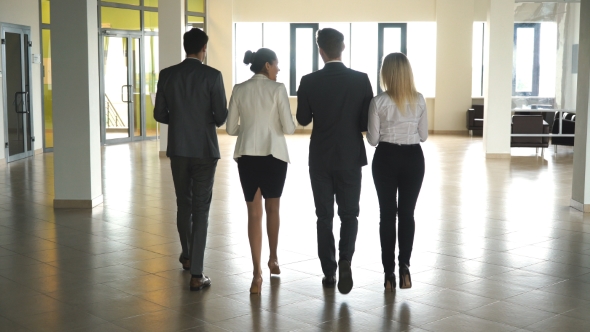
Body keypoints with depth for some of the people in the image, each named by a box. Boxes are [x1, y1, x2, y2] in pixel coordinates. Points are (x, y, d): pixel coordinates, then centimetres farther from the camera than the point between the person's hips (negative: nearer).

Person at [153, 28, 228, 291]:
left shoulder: (167, 75, -1)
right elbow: (221, 116, -10)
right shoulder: (212, 76, -10)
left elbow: (159, 114, 3)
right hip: (204, 150, -3)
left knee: (184, 204, 20)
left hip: (178, 149, 4)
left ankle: (187, 256, 37)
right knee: (201, 209, 0)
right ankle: (196, 273, -2)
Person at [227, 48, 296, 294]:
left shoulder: (239, 90, 3)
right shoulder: (277, 89, -7)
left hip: (247, 154, 2)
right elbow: (288, 128, -9)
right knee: (272, 209, 18)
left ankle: (257, 272, -4)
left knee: (254, 213, 3)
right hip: (274, 154, -2)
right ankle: (273, 259, 33)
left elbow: (230, 128, 5)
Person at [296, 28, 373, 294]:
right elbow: (368, 122, -5)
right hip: (350, 158, 0)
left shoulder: (309, 82, -8)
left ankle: (329, 272, 15)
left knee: (324, 216, 10)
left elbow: (303, 119, 1)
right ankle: (345, 261, -9)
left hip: (320, 159, 0)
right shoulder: (361, 80, -8)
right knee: (349, 214, 11)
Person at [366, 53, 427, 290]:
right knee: (407, 213, 11)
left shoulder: (379, 102, -10)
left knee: (387, 213, 7)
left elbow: (373, 139, -6)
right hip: (413, 158, 2)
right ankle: (404, 264, -3)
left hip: (386, 158, -2)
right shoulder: (419, 100, -2)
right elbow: (424, 135, 4)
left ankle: (389, 272, 9)